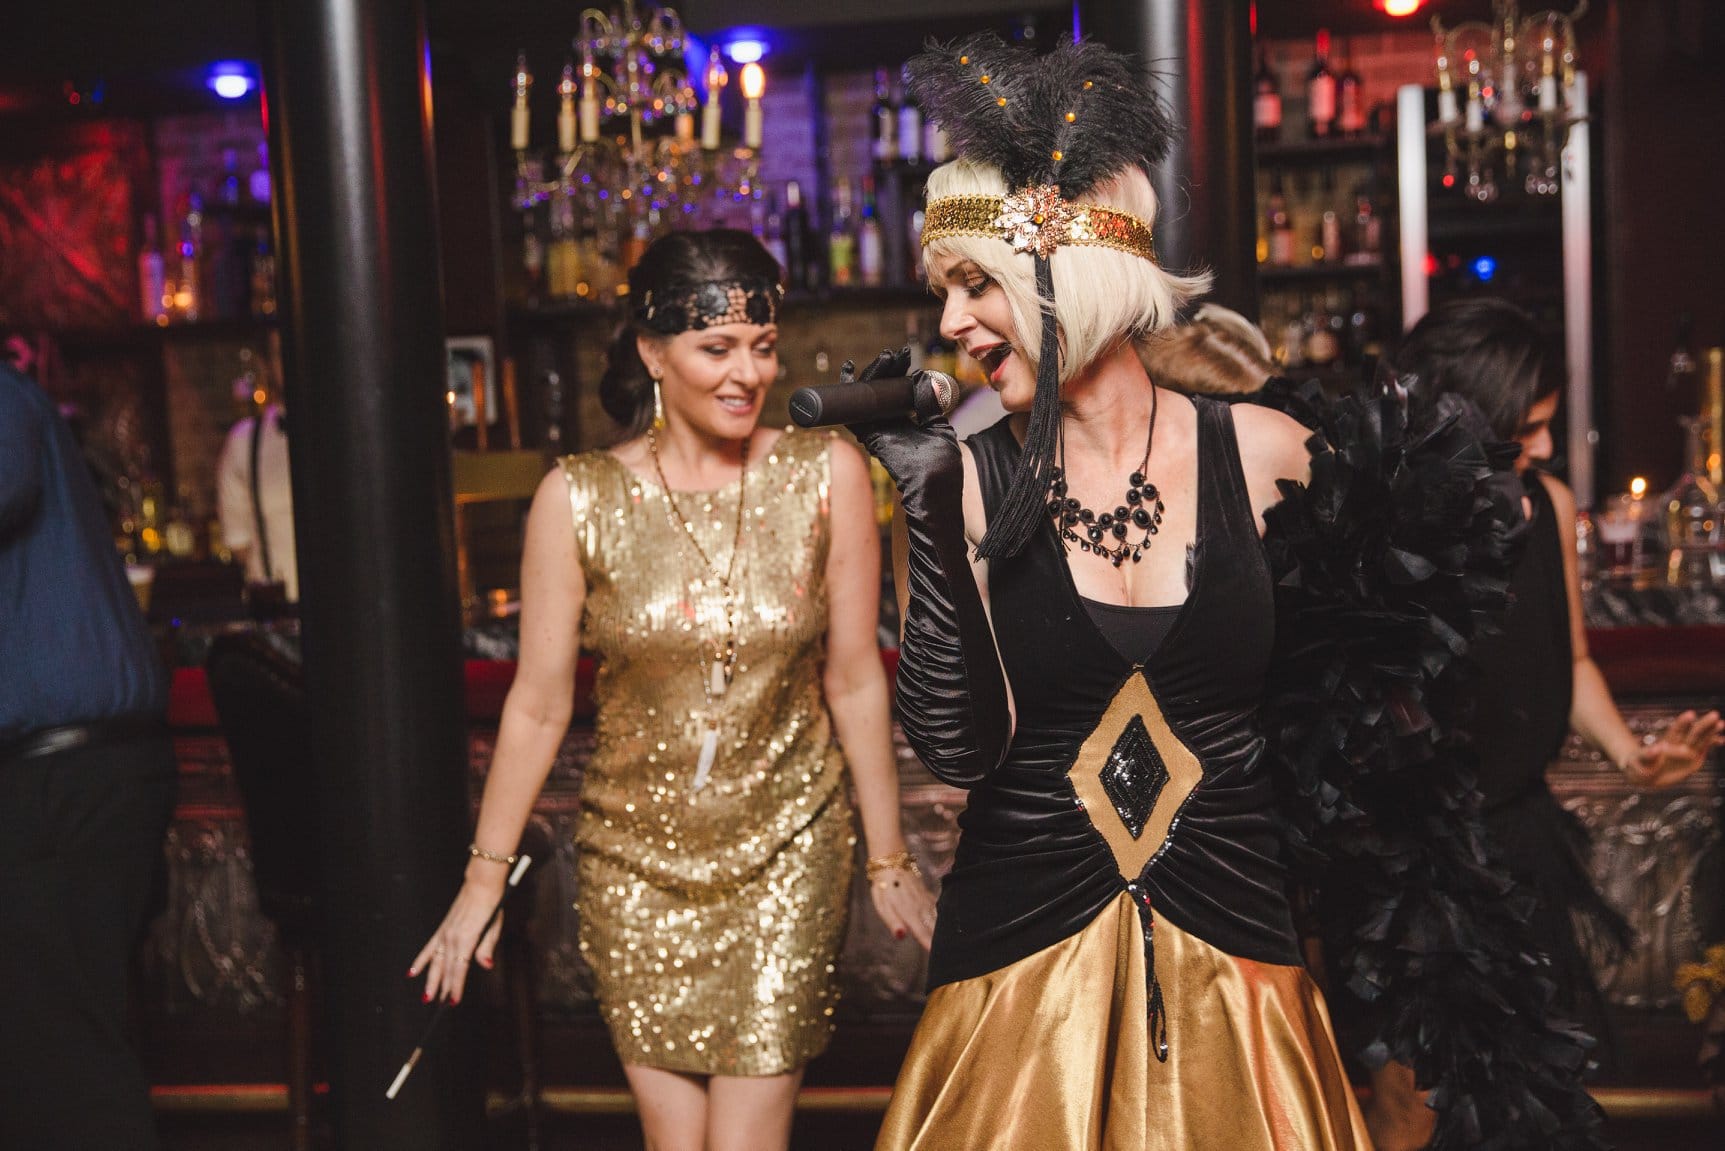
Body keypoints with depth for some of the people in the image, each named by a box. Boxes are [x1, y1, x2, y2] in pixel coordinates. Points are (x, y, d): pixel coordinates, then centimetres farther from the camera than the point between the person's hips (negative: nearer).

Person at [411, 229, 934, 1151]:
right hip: (635, 858, 1)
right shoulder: (578, 498, -8)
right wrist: (484, 878, 4)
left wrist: (888, 860, 3)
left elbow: (855, 680, -2)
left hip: (787, 851, 0)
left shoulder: (827, 474, -7)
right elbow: (538, 705, -1)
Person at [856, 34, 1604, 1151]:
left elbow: (1339, 702, 5)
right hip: (1023, 959, 0)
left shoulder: (1261, 453, -5)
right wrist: (929, 509, -18)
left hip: (1229, 942, 1)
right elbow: (960, 744, -14)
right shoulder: (977, 478, -6)